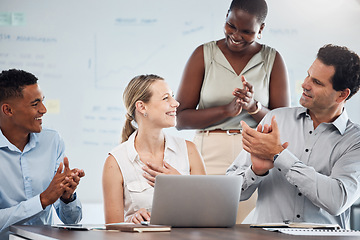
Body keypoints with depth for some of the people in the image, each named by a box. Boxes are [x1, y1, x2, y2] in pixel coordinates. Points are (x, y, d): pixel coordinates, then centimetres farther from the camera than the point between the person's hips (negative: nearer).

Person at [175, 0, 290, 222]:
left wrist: (254, 107, -14)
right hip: (211, 155, 0)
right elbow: (181, 119, 0)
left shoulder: (273, 60, 8)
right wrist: (226, 110, -14)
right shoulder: (204, 55, 5)